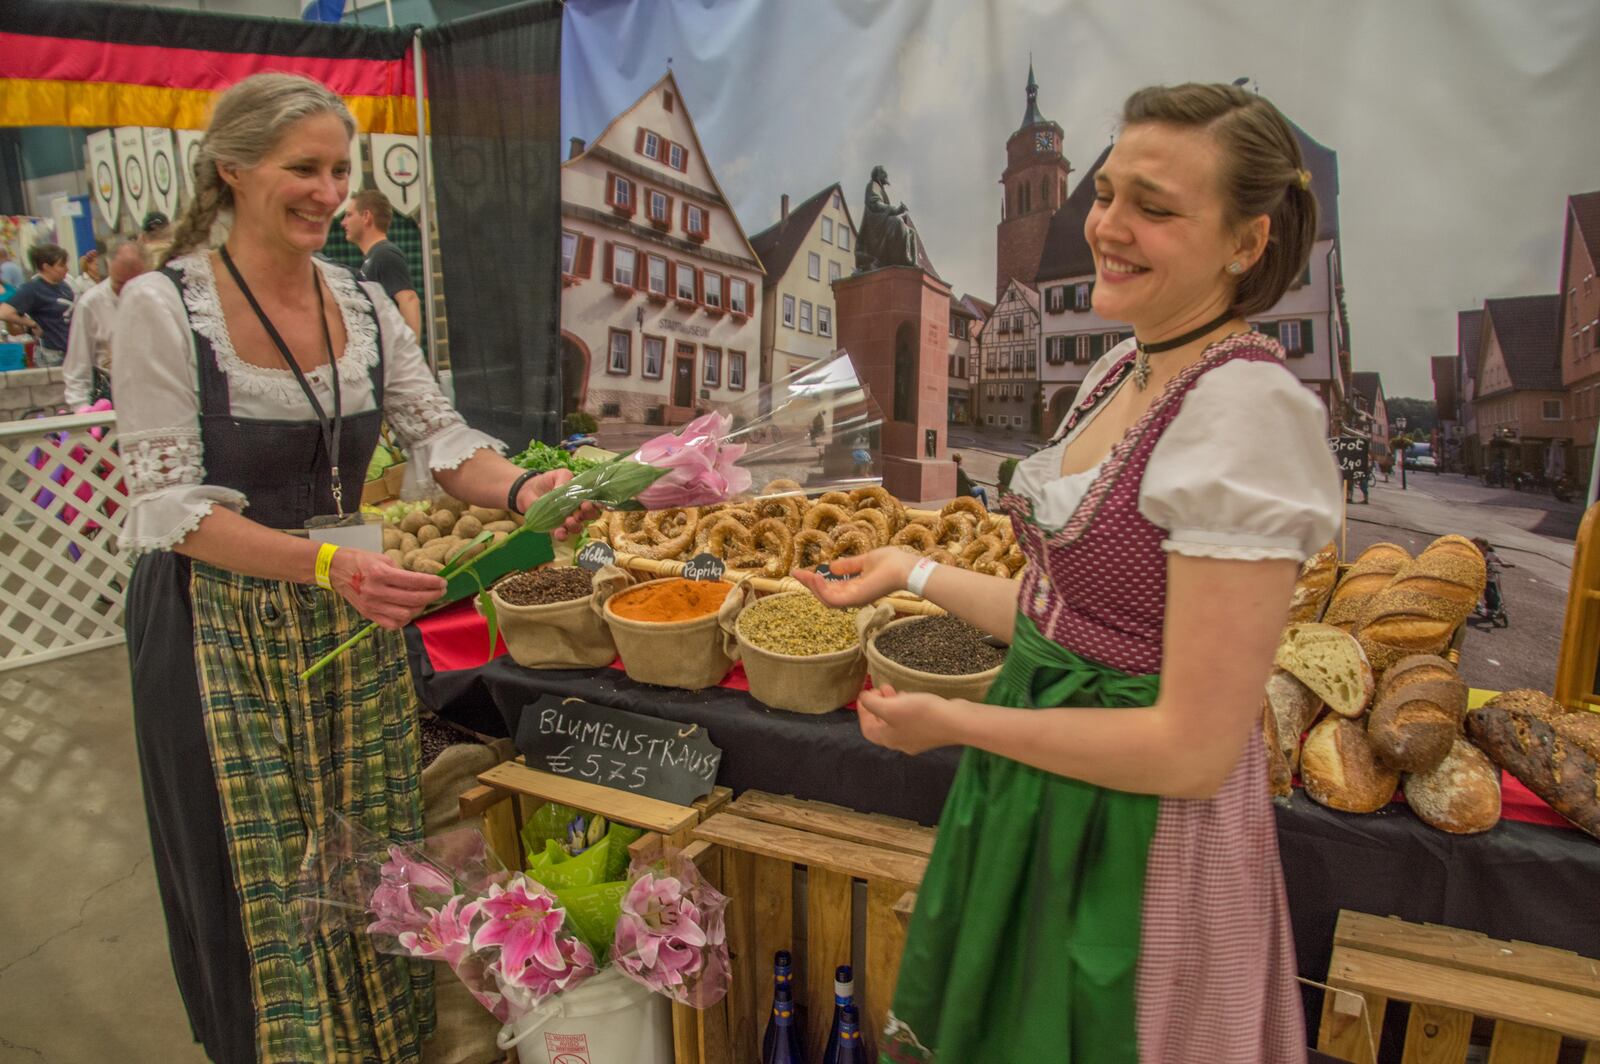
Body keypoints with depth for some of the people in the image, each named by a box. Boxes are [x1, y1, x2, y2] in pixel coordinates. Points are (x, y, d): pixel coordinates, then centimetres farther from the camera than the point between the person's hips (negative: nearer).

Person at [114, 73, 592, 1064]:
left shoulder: (364, 303, 3)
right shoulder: (163, 306, -12)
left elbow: (439, 435, 0)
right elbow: (170, 507, -14)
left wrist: (522, 489, -22)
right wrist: (327, 564, -28)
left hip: (352, 619, 5)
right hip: (222, 632, -4)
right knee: (265, 886, 9)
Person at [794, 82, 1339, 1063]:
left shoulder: (1251, 413, -24)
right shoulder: (1120, 372, 2)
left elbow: (1194, 749, -24)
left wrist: (955, 722, -16)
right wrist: (916, 573, 12)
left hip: (1146, 839, -8)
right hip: (1039, 803, 8)